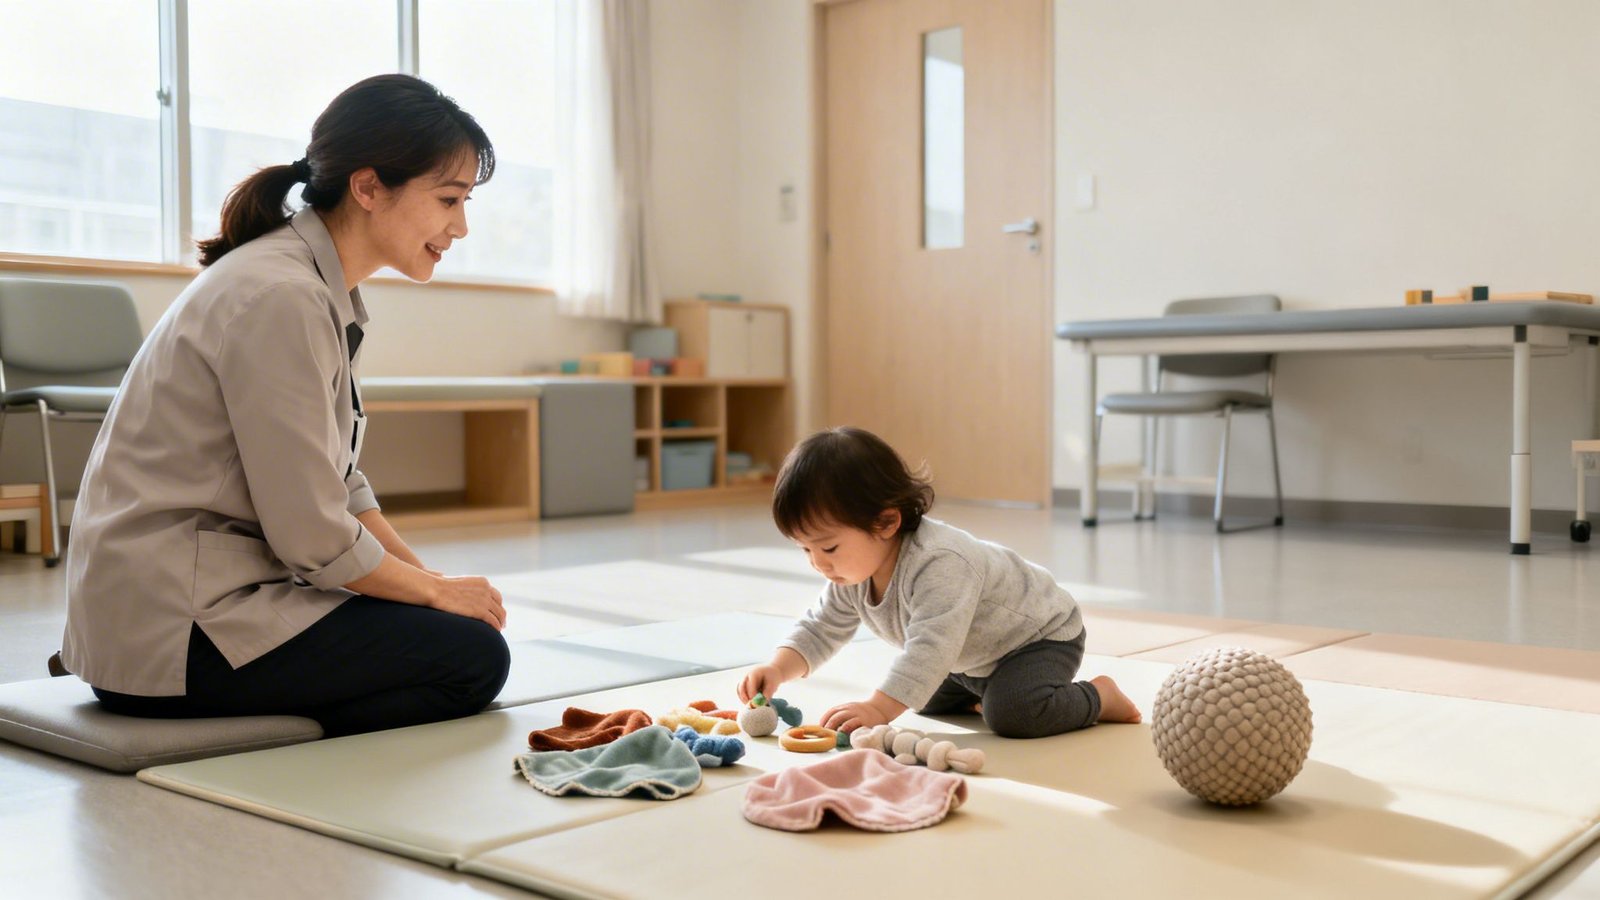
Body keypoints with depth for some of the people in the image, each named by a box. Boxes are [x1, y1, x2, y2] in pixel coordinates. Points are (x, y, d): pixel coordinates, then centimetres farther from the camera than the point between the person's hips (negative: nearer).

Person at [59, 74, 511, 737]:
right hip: (170, 628, -10)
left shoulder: (322, 289, 10)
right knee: (473, 655, -15)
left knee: (463, 627, 5)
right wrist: (437, 592, -5)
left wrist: (433, 579, 3)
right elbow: (313, 539, -20)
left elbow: (341, 486, 14)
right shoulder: (279, 298, -21)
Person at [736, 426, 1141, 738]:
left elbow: (930, 648, -48)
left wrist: (879, 709, -57)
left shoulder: (939, 565, -40)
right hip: (971, 660, 9)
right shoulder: (851, 571, -11)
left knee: (1012, 712, -29)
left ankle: (1100, 697, -5)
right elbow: (820, 629, -2)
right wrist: (778, 669, -20)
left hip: (1041, 635, -9)